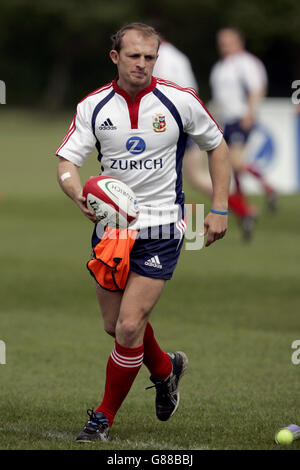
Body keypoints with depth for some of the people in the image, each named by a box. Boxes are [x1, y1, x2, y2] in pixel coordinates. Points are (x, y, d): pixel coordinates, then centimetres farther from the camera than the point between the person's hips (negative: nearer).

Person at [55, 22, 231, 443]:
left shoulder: (180, 101, -7)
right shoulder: (93, 106, -2)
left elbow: (217, 147, 7)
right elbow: (66, 160, -8)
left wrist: (219, 210, 2)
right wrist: (80, 195, -30)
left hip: (160, 229, -3)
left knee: (129, 326, -13)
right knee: (114, 325, 11)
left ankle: (104, 417, 4)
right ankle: (165, 369, 42)